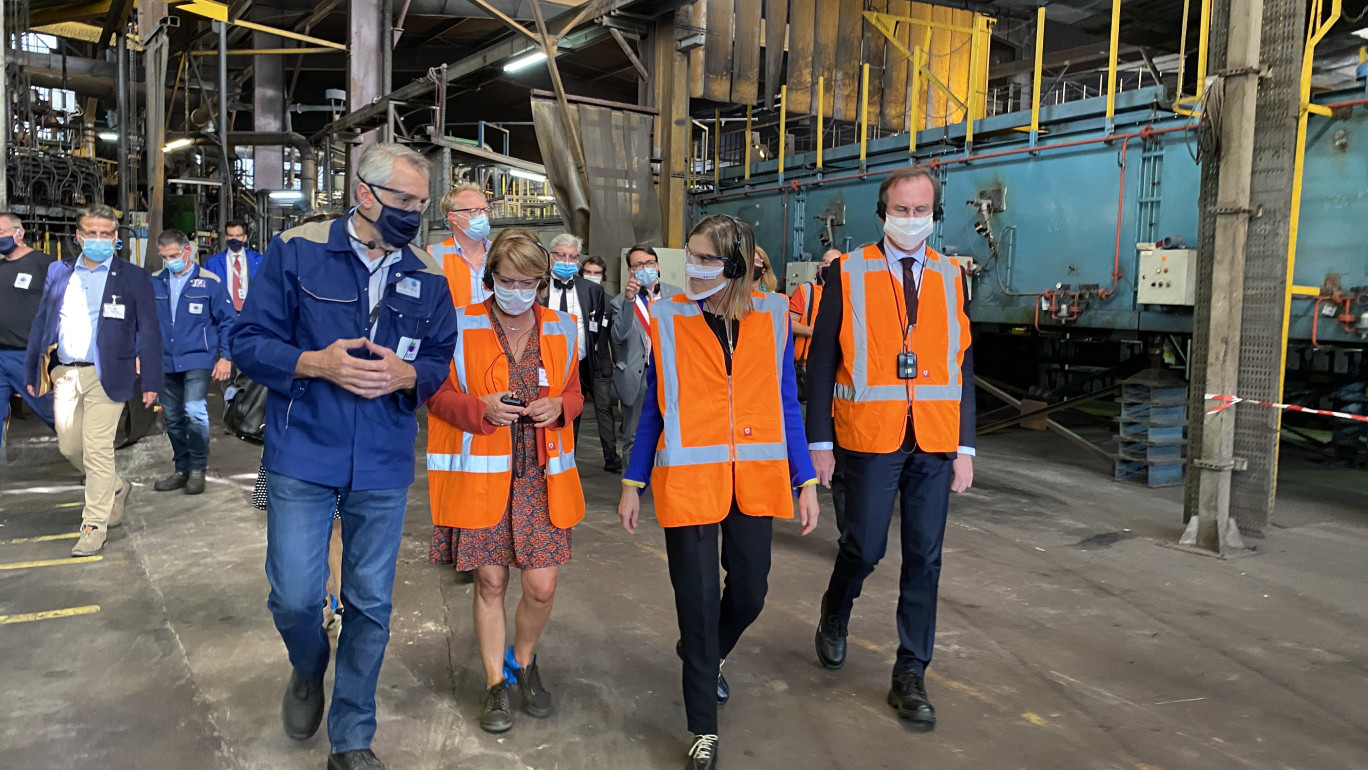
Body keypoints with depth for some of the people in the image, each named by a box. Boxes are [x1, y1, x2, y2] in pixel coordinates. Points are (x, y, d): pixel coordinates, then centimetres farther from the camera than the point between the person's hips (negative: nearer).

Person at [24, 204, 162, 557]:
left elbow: (150, 332, -3)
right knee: (69, 447, 11)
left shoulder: (134, 277, -1)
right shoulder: (58, 271, 10)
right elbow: (41, 323, 13)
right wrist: (32, 371, 9)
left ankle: (95, 525, 7)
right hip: (63, 373, 5)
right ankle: (115, 488, 36)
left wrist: (151, 382, -8)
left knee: (97, 450, -4)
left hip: (105, 375, -5)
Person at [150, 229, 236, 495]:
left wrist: (225, 356, -5)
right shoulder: (154, 282, 4)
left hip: (198, 360, -4)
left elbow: (228, 321, -1)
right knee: (173, 419, 11)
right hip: (165, 362, 4)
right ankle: (182, 469, 26)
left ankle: (198, 468, 0)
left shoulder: (209, 282, -4)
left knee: (195, 411, -17)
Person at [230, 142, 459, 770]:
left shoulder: (427, 277, 4)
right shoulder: (296, 251, -4)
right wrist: (314, 363, -20)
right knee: (294, 596, -1)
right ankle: (308, 670, 37)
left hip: (383, 468, 2)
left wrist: (406, 375, -14)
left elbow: (442, 362, 8)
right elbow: (249, 341, -3)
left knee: (370, 604, 9)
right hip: (302, 459, -2)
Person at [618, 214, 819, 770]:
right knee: (699, 600, 3)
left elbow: (786, 406, 5)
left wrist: (806, 480, 2)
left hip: (754, 481, 2)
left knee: (749, 593, 12)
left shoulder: (772, 318, 1)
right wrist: (633, 483, 2)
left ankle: (703, 653, 47)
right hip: (689, 481, -2)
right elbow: (654, 410, 4)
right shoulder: (668, 322, -2)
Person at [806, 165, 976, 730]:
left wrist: (965, 448, 5)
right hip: (870, 440, -3)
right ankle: (834, 619, 37)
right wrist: (818, 442, -4)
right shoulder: (847, 274, -2)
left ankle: (910, 676, 20)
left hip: (935, 445, 3)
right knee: (865, 547, 4)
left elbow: (962, 366, 9)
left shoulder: (951, 278, 8)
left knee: (924, 559, 6)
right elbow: (821, 361, -2)